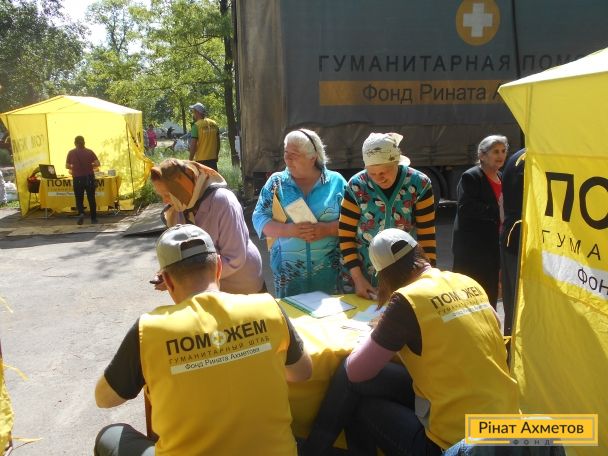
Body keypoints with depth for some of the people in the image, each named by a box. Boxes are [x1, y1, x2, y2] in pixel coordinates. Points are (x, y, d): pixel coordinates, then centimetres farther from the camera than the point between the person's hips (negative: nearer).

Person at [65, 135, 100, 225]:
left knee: (79, 199, 8)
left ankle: (81, 213, -18)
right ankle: (93, 218, 13)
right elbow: (97, 164, -6)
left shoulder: (71, 153, -2)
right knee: (91, 199, 9)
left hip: (77, 178, -1)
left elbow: (67, 166, 4)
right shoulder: (89, 152, -2)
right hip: (89, 177, 1)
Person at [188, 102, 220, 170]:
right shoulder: (214, 124, 6)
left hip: (201, 160, -5)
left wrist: (190, 160, -6)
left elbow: (193, 145, -15)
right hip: (213, 159, 5)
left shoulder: (196, 125, -12)